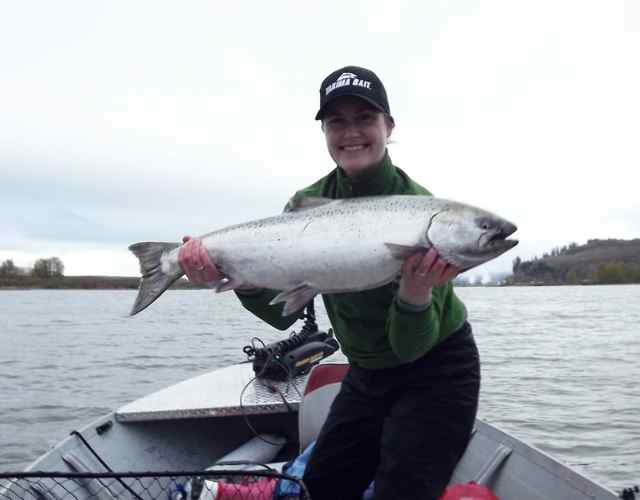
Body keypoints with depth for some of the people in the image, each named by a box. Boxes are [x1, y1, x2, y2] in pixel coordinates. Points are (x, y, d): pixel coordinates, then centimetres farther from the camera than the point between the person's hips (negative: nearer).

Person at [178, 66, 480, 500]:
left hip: (436, 372, -5)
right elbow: (282, 311, -10)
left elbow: (410, 347, -23)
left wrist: (416, 292, -44)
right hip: (366, 375, 5)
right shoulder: (309, 204, -8)